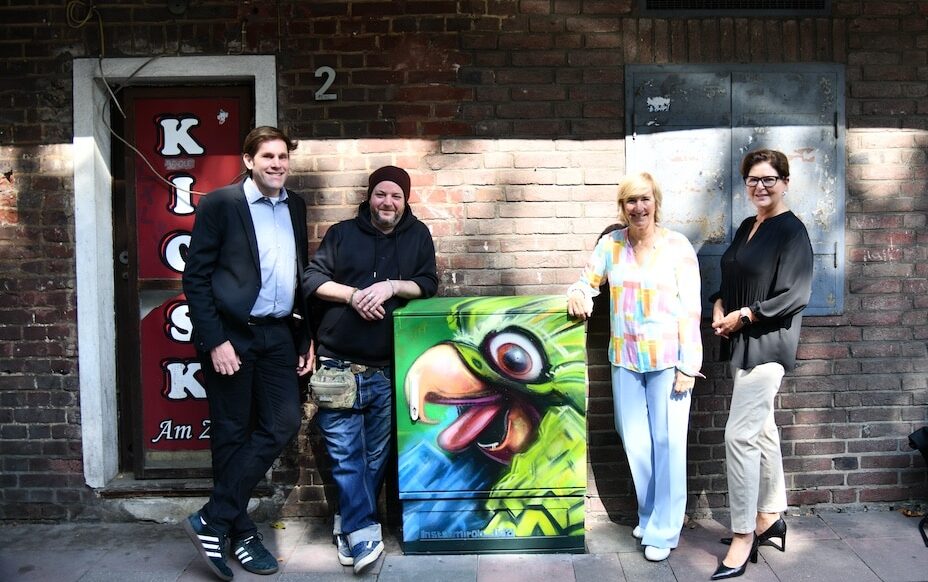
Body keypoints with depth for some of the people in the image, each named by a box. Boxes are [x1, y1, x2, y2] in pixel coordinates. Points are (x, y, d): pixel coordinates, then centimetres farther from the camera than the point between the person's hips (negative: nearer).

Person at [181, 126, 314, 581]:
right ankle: (238, 531, 20)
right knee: (232, 435, 5)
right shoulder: (220, 203, -5)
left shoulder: (295, 206, 11)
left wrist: (306, 337, 11)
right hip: (231, 335, -5)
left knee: (283, 424, 1)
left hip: (279, 334, 6)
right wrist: (214, 341, -14)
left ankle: (213, 519, 14)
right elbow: (195, 277, -8)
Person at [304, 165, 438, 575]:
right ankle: (362, 531, -4)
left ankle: (347, 525, 24)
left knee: (375, 453, 9)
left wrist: (391, 287, -14)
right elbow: (312, 280, 2)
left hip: (387, 368, 2)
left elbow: (428, 285, 4)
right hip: (338, 364, -1)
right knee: (345, 451, -7)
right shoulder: (341, 233, 7)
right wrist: (352, 295, -13)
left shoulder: (418, 235, 10)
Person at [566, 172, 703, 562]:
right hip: (625, 359, 4)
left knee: (667, 443, 1)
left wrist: (688, 365, -11)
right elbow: (588, 279, 10)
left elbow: (690, 309, -8)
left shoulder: (678, 246, -6)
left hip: (667, 360, -3)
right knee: (636, 442, 14)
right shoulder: (611, 243, 3)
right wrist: (578, 293, -15)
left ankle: (663, 530, 16)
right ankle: (648, 515, 34)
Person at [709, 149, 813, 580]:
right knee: (761, 429, 16)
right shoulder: (747, 228, 14)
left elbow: (795, 295, -16)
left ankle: (744, 537, 0)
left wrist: (744, 316, -16)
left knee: (740, 435, -11)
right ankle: (771, 517, 31)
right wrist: (719, 306, 1)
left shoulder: (792, 231, -10)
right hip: (744, 344, 9)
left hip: (767, 346, -8)